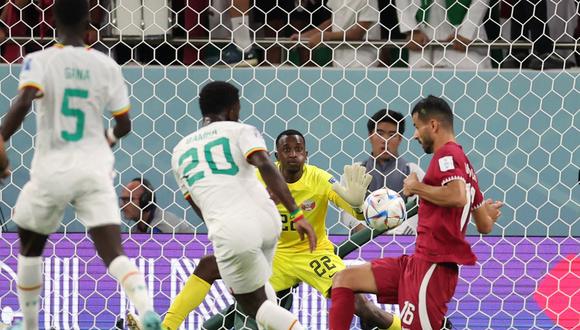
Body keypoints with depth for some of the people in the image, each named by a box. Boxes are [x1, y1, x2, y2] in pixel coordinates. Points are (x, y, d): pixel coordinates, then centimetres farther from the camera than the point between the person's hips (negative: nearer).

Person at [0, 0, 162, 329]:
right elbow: (124, 125, 10)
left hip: (52, 170, -1)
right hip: (95, 171, 1)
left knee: (30, 247, 22)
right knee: (113, 251, -8)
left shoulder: (40, 61, -4)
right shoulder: (105, 65, 5)